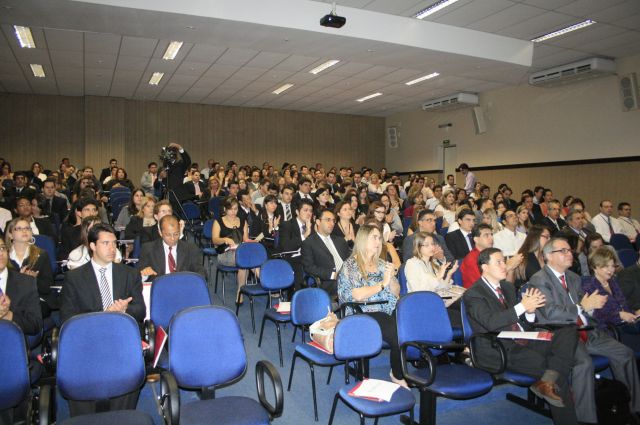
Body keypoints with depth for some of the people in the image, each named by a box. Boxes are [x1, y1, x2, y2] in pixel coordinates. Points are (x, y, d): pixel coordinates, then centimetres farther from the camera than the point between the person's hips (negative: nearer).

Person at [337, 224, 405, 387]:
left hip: (390, 310, 6)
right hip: (365, 314, -5)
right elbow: (357, 295, -13)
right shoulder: (350, 265, -1)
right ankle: (398, 375, -1)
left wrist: (391, 277, -5)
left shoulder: (381, 264, 16)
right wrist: (383, 283, -10)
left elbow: (396, 293, 14)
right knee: (399, 335, -26)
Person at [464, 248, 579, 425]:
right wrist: (522, 306, -25)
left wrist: (530, 311, -4)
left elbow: (524, 322, 20)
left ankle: (549, 379, -30)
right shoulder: (473, 294, -7)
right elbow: (490, 322, -24)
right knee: (546, 363, -23)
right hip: (500, 352, -8)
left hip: (522, 342, 8)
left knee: (569, 331, -11)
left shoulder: (508, 287, 19)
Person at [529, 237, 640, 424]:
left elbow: (584, 305, 22)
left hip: (585, 330, 8)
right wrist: (582, 307, -17)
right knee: (584, 362, -32)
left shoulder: (573, 277, 18)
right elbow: (550, 313, -18)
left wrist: (592, 304, -2)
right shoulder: (539, 280, -9)